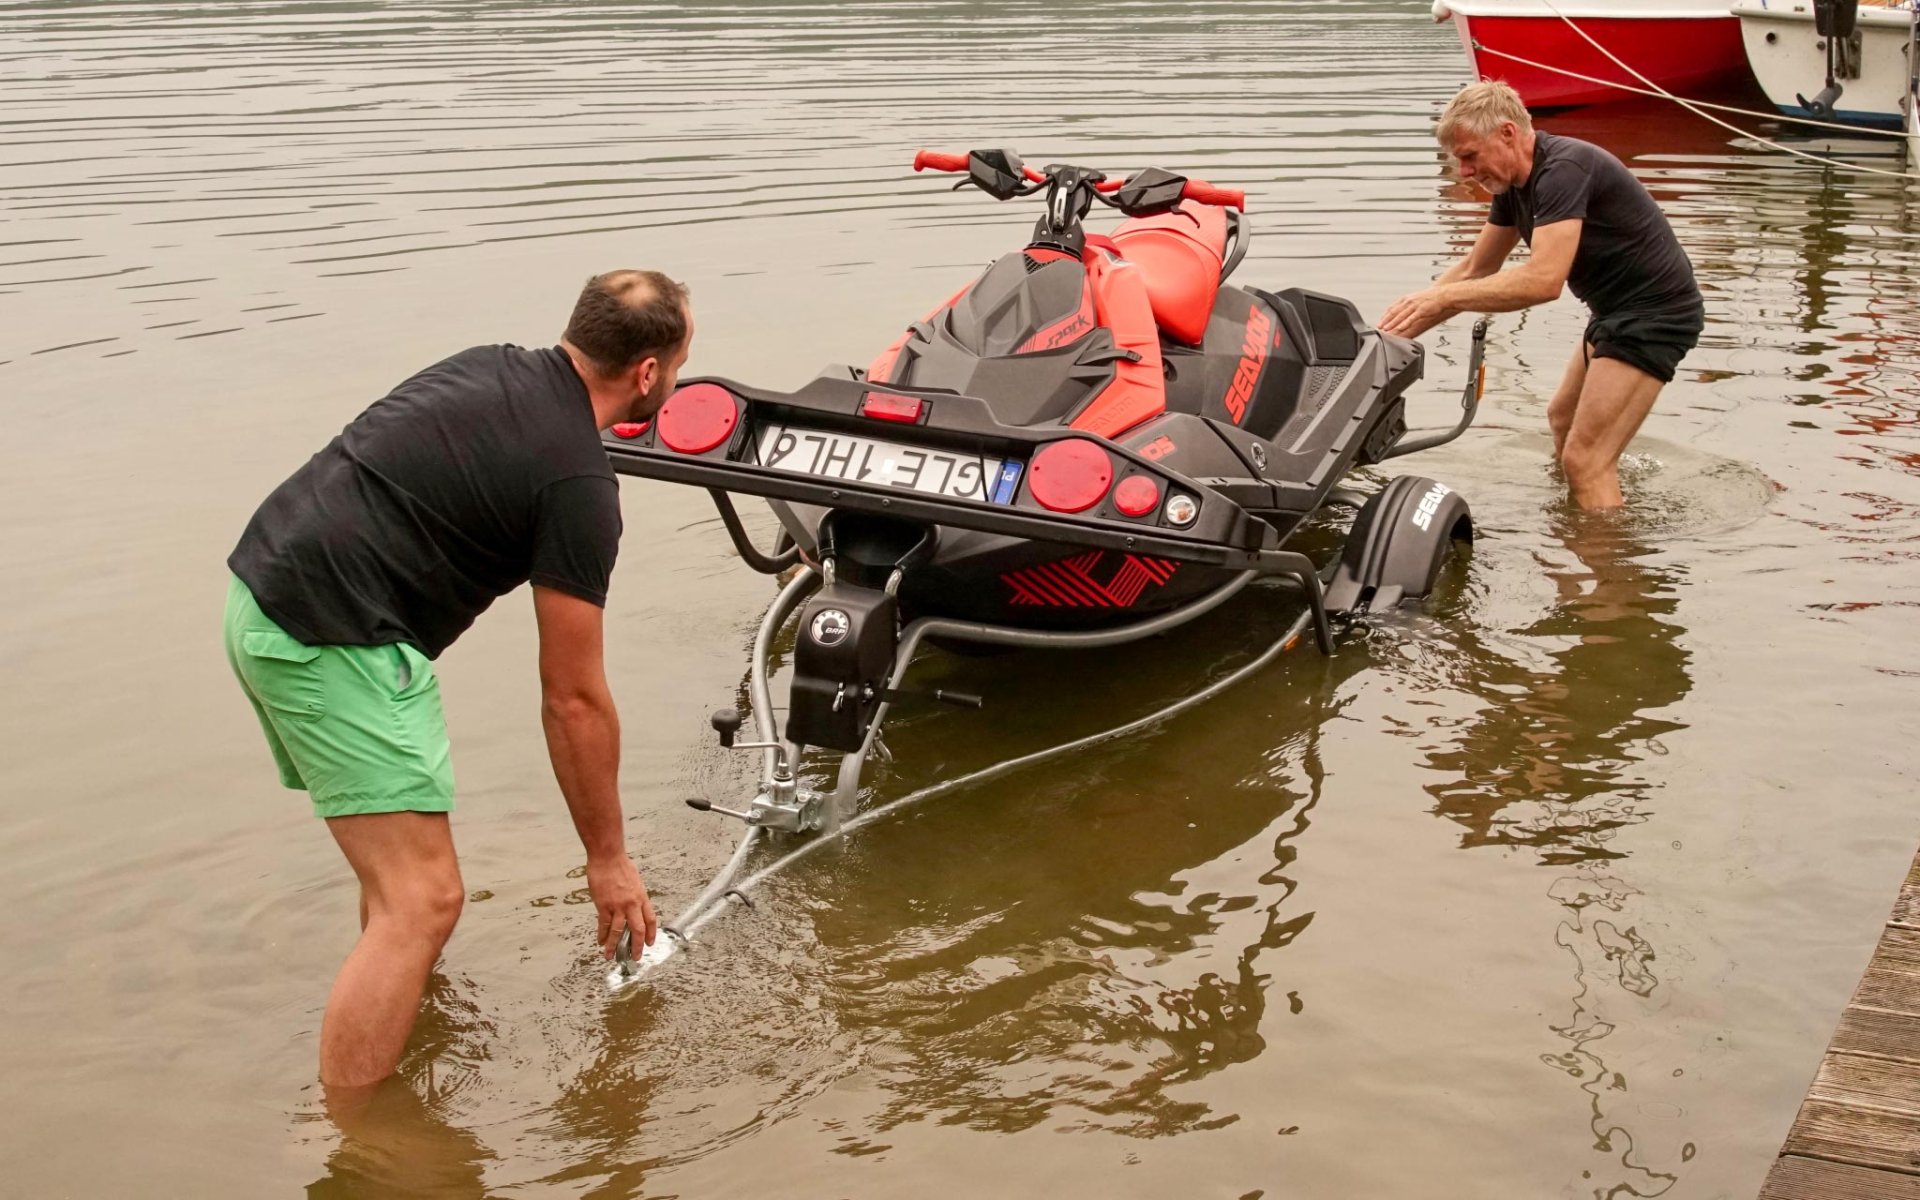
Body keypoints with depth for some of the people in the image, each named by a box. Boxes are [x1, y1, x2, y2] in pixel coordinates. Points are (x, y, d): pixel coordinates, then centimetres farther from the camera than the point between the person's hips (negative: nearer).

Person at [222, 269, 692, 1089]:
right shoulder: (579, 485, -11)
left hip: (264, 593, 10)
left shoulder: (494, 368, 12)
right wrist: (608, 857, 4)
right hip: (331, 641, -10)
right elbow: (574, 700, -7)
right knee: (422, 899, -10)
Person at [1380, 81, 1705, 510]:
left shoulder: (1563, 169, -26)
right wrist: (1403, 327, 1)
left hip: (1655, 313, -11)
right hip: (1617, 311, 11)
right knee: (1562, 421, 29)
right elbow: (1475, 270, 12)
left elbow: (1543, 281, -35)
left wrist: (1442, 298, -32)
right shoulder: (1514, 183, 5)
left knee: (1585, 461, -16)